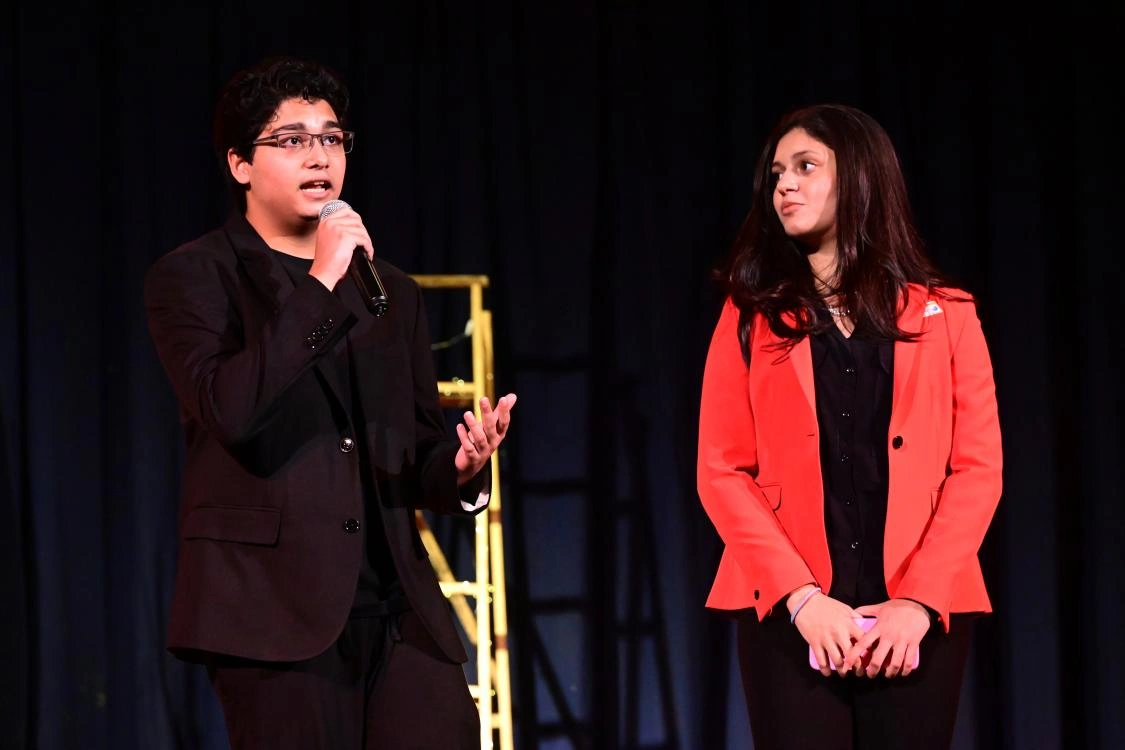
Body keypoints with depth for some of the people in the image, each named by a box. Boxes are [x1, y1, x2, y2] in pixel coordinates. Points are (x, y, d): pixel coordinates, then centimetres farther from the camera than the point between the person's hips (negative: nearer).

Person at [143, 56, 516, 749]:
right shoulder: (194, 276, 2)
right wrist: (318, 285, -15)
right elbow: (227, 408, -16)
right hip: (277, 612, -5)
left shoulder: (391, 293, 20)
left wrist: (461, 464, -3)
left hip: (399, 610, 5)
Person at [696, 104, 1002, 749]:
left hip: (918, 614, 0)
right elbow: (723, 472, 2)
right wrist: (802, 597, -12)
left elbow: (978, 467, 3)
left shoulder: (943, 313, 10)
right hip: (791, 612, 0)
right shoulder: (753, 316, 10)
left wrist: (919, 600, -10)